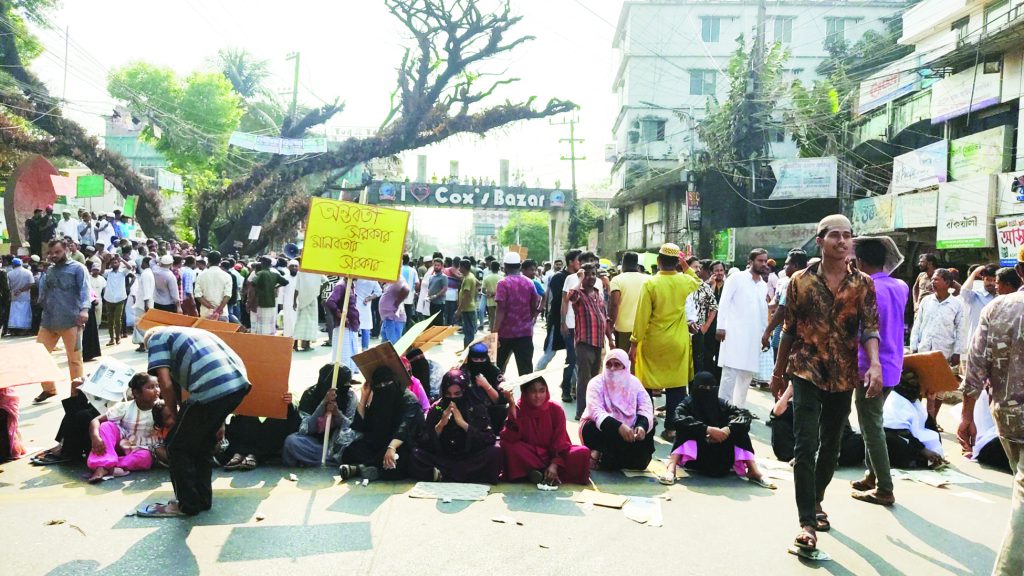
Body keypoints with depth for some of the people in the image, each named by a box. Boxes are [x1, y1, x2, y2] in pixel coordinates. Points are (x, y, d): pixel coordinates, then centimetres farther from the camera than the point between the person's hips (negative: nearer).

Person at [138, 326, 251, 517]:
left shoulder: (156, 338, 16)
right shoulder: (191, 332, 37)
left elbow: (166, 383, 1)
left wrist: (172, 413, 17)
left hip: (212, 389, -7)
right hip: (239, 383, 7)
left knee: (177, 446, 14)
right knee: (203, 441, 27)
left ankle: (187, 504, 24)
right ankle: (203, 499, 35)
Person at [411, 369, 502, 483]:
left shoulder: (477, 408, 0)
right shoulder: (436, 409, 4)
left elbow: (490, 439, -12)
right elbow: (423, 443, -2)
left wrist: (463, 424, -19)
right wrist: (440, 425, -17)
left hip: (471, 460, -1)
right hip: (442, 459, 1)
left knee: (496, 452, -28)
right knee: (415, 455, -22)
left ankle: (441, 475, -28)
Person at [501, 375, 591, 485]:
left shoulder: (556, 410, -6)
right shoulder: (518, 409, -8)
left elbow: (560, 441, -10)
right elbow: (510, 439, -23)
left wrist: (554, 465, -26)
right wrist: (512, 405, -29)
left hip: (553, 454, 1)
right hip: (529, 455, -1)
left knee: (582, 453, -24)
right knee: (508, 446, -31)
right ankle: (544, 473, -25)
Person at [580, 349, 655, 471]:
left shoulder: (634, 382, -1)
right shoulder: (596, 383, -14)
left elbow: (646, 408, -8)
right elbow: (596, 412, -27)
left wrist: (642, 426, -30)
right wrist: (619, 427, -42)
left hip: (627, 430, 5)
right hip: (602, 429, -5)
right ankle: (597, 454, -5)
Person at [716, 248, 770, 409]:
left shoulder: (764, 286, 16)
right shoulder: (736, 278, 0)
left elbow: (764, 312, 19)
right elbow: (724, 303, -5)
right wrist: (721, 326, -13)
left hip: (754, 336, 6)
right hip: (735, 333, -6)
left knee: (747, 375, 7)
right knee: (730, 373, -10)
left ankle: (739, 407, 15)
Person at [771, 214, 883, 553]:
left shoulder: (863, 284, 2)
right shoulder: (800, 281, -1)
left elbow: (869, 328, -7)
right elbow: (789, 330, 4)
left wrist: (874, 364, -25)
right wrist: (778, 373, 8)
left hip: (843, 377, 2)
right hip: (807, 372, -2)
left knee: (831, 446, 15)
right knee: (806, 446, -10)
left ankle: (816, 500, 36)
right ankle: (807, 521, -7)